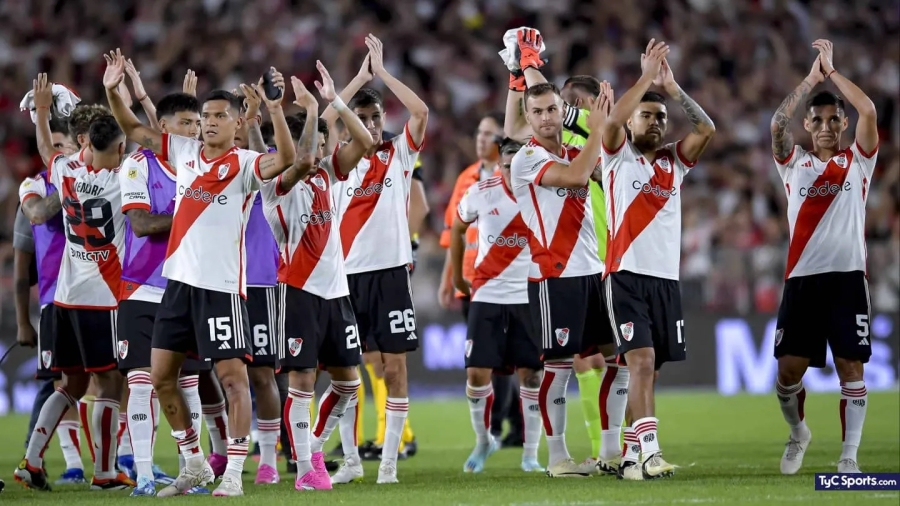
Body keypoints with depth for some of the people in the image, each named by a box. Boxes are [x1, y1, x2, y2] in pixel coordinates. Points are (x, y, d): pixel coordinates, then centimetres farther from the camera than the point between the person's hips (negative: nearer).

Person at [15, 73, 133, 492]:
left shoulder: (66, 174, 3)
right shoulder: (122, 181, -11)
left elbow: (46, 149, 25)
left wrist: (41, 109, 39)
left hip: (66, 297, 6)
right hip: (102, 299, -6)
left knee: (72, 384, 15)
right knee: (109, 383, 0)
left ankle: (32, 461, 8)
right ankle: (105, 473, 0)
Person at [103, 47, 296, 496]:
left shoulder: (243, 164, -8)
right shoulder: (183, 152, 8)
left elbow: (284, 160, -28)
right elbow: (134, 130, 16)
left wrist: (275, 110, -39)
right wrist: (112, 91, 3)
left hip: (221, 285, -7)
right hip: (179, 280, 7)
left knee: (232, 376, -6)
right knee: (160, 375, 9)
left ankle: (233, 473, -1)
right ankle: (194, 464, 20)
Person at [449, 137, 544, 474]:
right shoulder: (481, 193, -6)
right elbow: (457, 229, 13)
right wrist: (457, 276, 16)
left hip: (530, 297, 0)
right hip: (487, 295, 0)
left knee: (531, 375, -2)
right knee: (477, 373, -5)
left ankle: (530, 455, 9)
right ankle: (482, 441, 19)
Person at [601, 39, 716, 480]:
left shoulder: (673, 162, 15)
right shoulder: (618, 157, 4)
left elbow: (706, 129, 0)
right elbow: (613, 119, -16)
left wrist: (672, 87, -2)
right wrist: (647, 76, -11)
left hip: (667, 278, 5)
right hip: (626, 276, -5)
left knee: (647, 369, 7)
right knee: (641, 361, -17)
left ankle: (629, 453, 14)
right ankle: (648, 452, -26)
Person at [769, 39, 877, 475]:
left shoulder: (858, 161, 9)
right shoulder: (794, 164, 11)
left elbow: (868, 111, -6)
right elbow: (778, 123, -6)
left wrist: (832, 70, -2)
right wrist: (812, 78, -7)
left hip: (847, 275, -1)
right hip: (802, 276, 1)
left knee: (851, 368, -4)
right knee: (789, 369, 0)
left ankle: (849, 456, 0)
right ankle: (798, 433, 27)